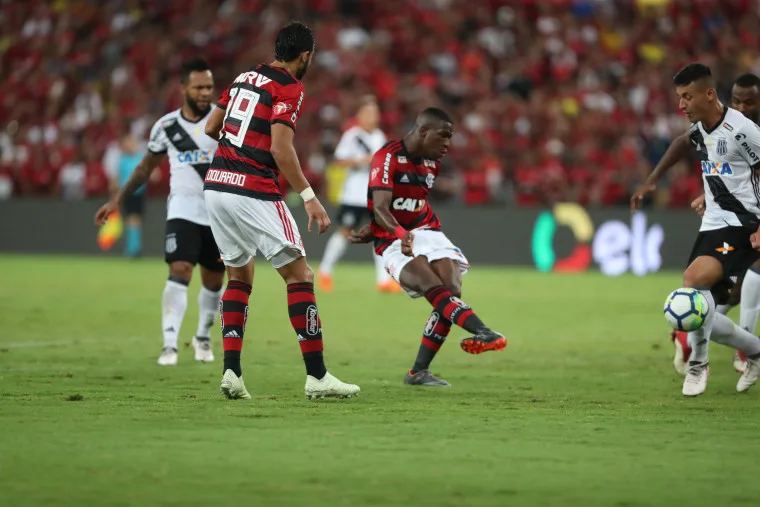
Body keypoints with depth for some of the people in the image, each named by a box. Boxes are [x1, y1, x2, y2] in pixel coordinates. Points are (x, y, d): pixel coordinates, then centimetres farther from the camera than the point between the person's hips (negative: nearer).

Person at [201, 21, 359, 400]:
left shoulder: (245, 77, 15)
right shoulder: (289, 88, -7)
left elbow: (211, 128, 20)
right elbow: (281, 149, -17)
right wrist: (309, 197, -18)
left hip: (215, 185, 8)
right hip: (253, 191, -8)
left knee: (239, 276, 19)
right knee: (300, 275, -2)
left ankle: (231, 372, 8)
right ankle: (316, 376, -5)